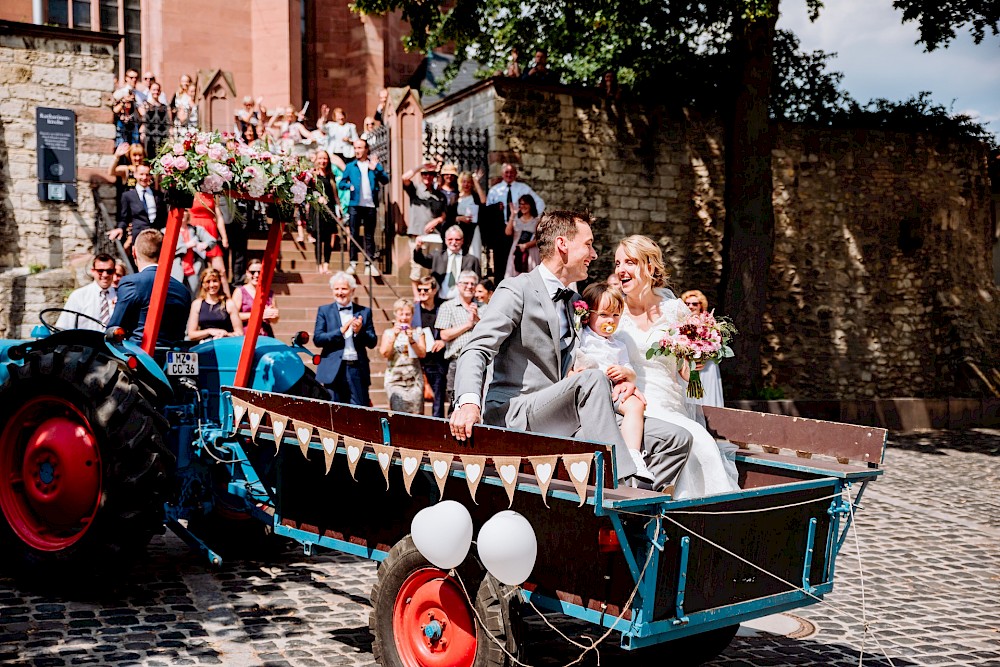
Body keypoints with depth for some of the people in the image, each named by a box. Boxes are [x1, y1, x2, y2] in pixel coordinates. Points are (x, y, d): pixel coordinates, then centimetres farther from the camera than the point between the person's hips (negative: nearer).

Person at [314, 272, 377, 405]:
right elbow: (317, 339, -3)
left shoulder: (364, 312, 10)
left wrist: (360, 331, -13)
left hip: (358, 370, 1)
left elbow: (372, 342, 7)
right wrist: (341, 331, -15)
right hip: (333, 370, -1)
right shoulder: (324, 311, 8)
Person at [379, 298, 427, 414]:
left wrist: (411, 340, -13)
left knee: (416, 414, -6)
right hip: (395, 379, -1)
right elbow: (384, 353, -3)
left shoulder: (418, 332, 11)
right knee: (399, 414, -14)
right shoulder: (388, 333, 10)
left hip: (415, 379, 1)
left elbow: (422, 354, 0)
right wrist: (394, 336, -11)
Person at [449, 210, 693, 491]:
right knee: (593, 379, -35)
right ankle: (624, 484, -35)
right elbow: (476, 351, -13)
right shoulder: (517, 289, -2)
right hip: (514, 416, -7)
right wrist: (469, 402, -33)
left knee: (677, 440, -6)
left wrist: (613, 385, 3)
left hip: (565, 420, 7)